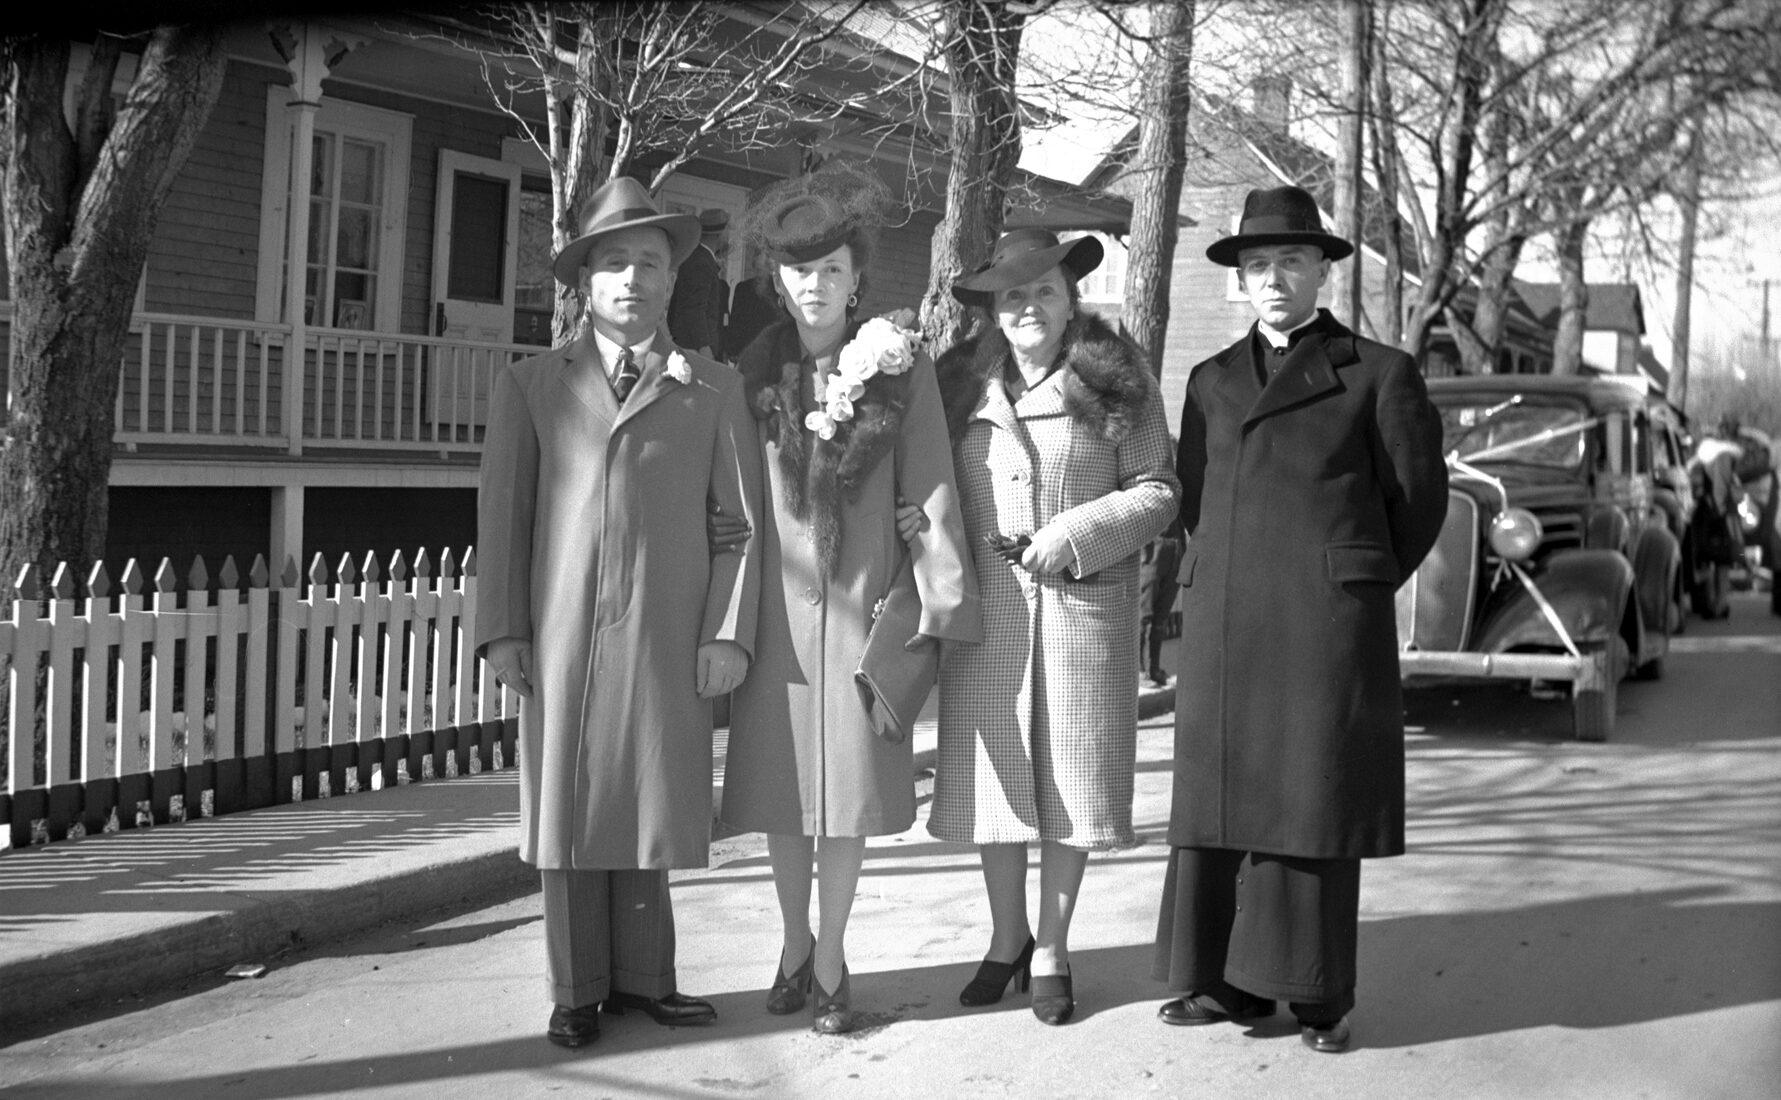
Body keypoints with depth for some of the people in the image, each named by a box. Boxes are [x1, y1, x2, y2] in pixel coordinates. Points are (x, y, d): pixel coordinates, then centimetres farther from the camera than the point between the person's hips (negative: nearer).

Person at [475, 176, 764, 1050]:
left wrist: (729, 631, -2)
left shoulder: (713, 389, 9)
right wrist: (501, 630, -2)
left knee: (651, 806, 4)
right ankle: (578, 991, 15)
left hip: (667, 634, 0)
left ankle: (641, 977, 19)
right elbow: (502, 511, 6)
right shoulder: (532, 385, 10)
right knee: (568, 808, 4)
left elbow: (741, 516, 5)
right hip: (562, 629, 0)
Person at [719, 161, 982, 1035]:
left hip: (862, 599, -1)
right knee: (781, 779, 8)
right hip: (776, 600, 2)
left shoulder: (902, 369, 0)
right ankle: (795, 942, 26)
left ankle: (831, 960, 16)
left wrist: (937, 601, -9)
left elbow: (930, 492, -2)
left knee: (849, 781, 3)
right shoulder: (751, 371, 4)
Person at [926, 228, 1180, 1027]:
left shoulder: (1117, 381, 1)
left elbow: (1158, 489, 0)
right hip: (985, 610, 2)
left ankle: (1051, 953, 17)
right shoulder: (961, 383, 8)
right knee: (995, 774, 6)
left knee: (1071, 774, 4)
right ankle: (1005, 940, 23)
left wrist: (1076, 534, -13)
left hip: (1083, 605, -2)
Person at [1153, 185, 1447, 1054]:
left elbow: (1420, 499, 8)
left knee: (1315, 800, -1)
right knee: (1222, 795, 4)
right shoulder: (1211, 381, 14)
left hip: (1329, 624, -4)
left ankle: (1318, 996, 8)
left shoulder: (1378, 373, 3)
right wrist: (1216, 588, 12)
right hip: (1224, 623, 4)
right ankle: (1226, 978, 13)